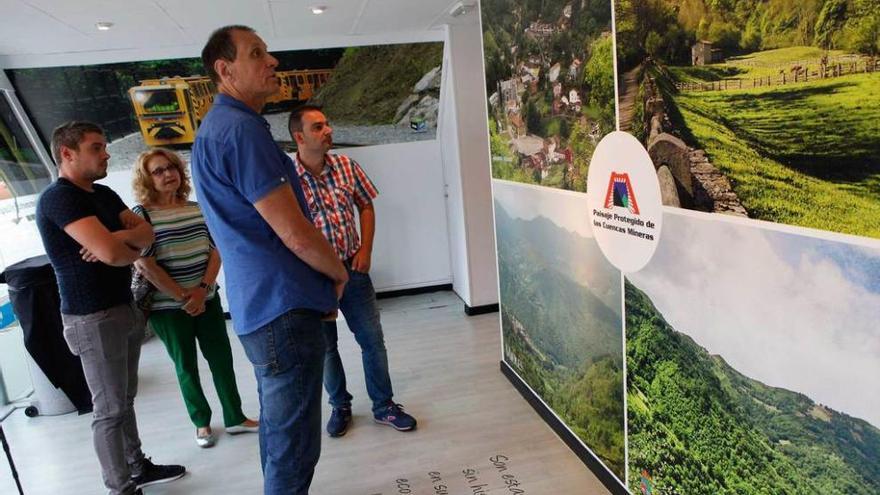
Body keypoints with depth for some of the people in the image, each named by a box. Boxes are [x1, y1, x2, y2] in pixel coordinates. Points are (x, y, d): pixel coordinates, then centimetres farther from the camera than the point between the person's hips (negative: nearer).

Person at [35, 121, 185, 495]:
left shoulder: (104, 194, 12)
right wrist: (132, 250, -5)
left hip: (126, 308, 9)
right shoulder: (58, 198, -16)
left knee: (125, 398, 19)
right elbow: (111, 253, -27)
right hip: (93, 319, -8)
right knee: (110, 410, 1)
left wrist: (117, 238, -17)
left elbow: (146, 233, 4)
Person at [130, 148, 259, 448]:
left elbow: (215, 251, 3)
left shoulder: (198, 209, 5)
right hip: (168, 307, -4)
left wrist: (202, 289, -10)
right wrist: (183, 297, -14)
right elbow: (145, 266, -14)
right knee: (186, 366, 10)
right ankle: (201, 423, 28)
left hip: (208, 300, 4)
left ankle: (235, 418, 24)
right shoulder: (142, 215, -8)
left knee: (222, 358, 9)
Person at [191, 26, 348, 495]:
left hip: (262, 308, 11)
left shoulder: (218, 126, 16)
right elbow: (294, 233, -22)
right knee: (293, 446, 2)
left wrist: (324, 279, 14)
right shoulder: (239, 128, -17)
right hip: (284, 310, -11)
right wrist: (339, 274, -2)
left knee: (278, 431, 23)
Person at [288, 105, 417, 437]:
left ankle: (384, 406, 26)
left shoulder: (346, 166, -1)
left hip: (352, 268, 3)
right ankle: (340, 406, 34)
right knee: (325, 346, 13)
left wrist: (365, 250, -1)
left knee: (373, 339, 8)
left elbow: (366, 206, 9)